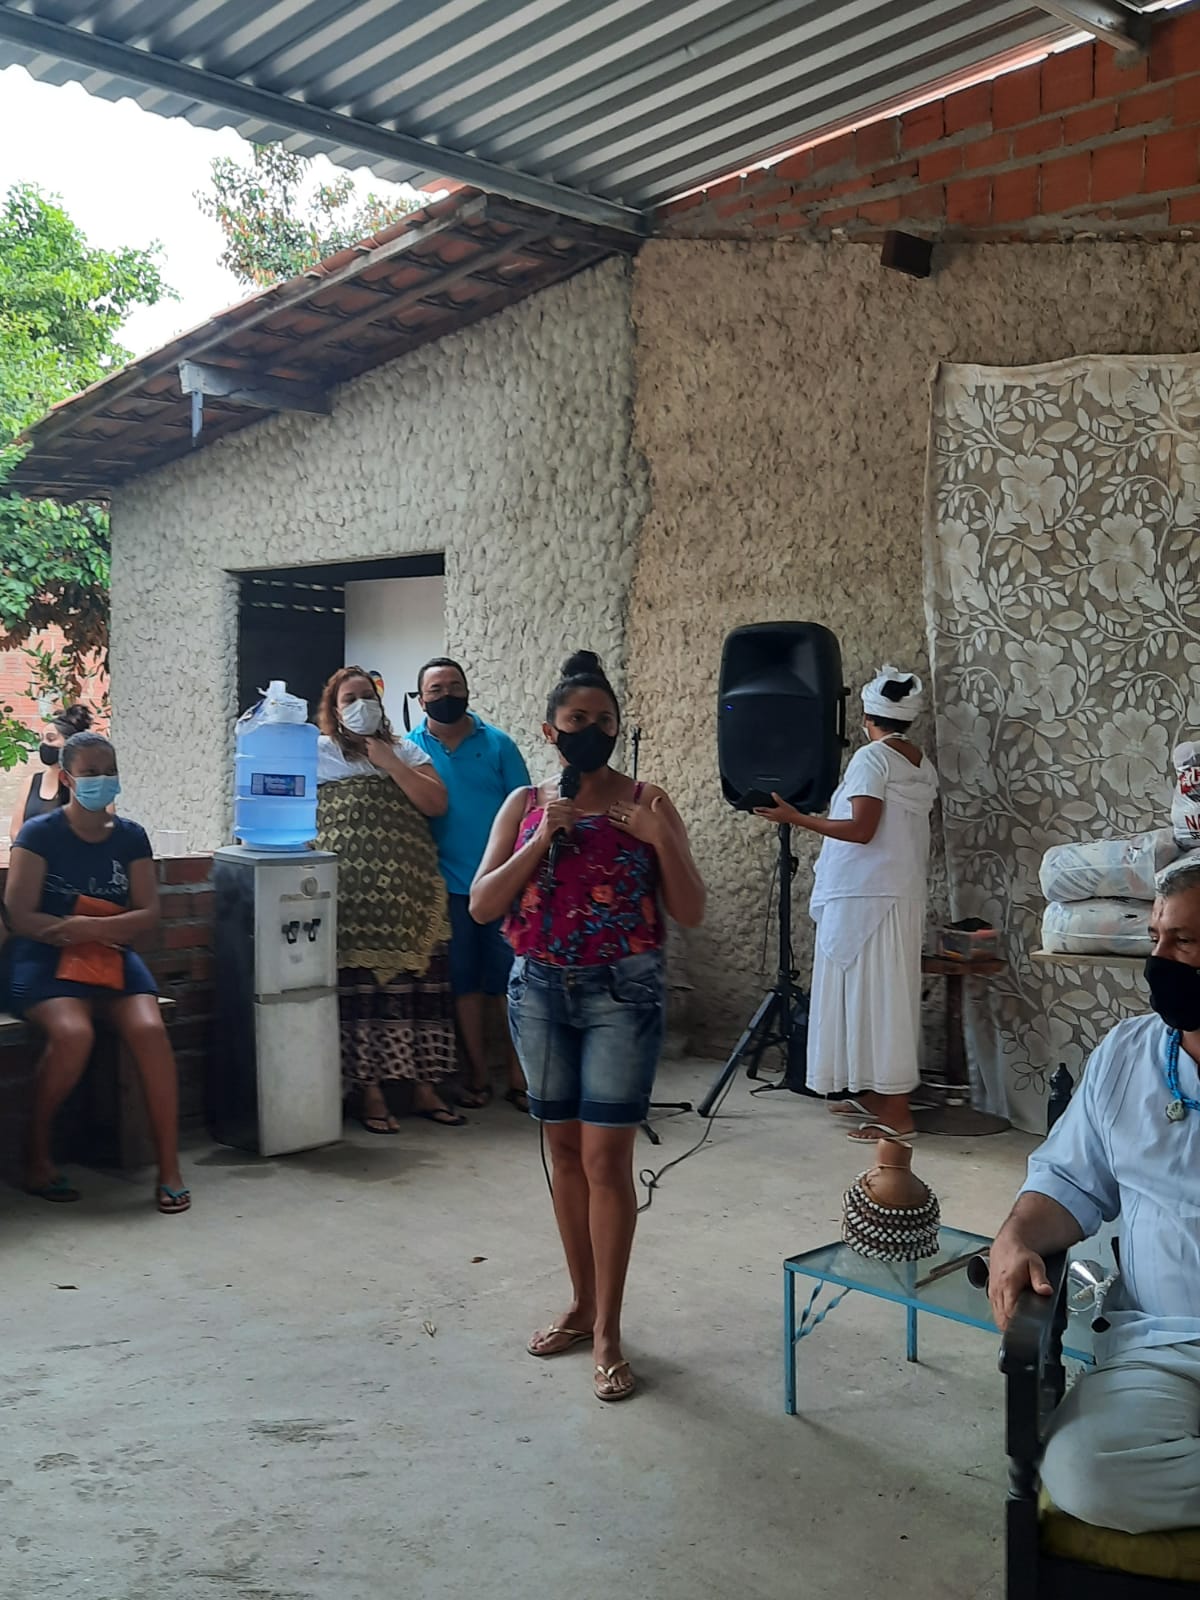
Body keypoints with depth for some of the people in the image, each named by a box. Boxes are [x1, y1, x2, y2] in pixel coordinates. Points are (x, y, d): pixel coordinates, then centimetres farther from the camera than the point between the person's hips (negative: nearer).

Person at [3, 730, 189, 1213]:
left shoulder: (131, 837, 8)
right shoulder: (39, 834, -2)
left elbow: (148, 914, 1)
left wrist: (91, 927, -17)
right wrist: (104, 927, -12)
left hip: (114, 957, 3)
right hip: (43, 958, -3)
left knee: (149, 1029, -26)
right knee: (73, 1032, -32)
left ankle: (169, 1167, -20)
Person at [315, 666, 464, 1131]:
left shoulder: (405, 749, 16)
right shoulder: (320, 751, 10)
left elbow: (436, 803, 4)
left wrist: (390, 762, -2)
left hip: (411, 891, 3)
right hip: (353, 893, -3)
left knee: (418, 981, 1)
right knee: (361, 984, -5)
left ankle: (425, 1088, 10)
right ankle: (369, 1091, 3)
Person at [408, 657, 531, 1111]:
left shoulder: (497, 744, 2)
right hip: (449, 885, 1)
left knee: (516, 978, -1)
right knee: (464, 980, 8)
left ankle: (519, 1077, 10)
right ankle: (478, 1075, 20)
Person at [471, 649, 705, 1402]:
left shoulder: (646, 805, -2)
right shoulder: (525, 805, 5)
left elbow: (691, 912, -4)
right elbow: (481, 906, -3)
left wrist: (662, 841, -19)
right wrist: (541, 840, -14)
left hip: (622, 992, -3)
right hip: (541, 990, 3)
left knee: (606, 1154, -6)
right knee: (565, 1149, 12)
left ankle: (607, 1331, 5)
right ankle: (582, 1304, 27)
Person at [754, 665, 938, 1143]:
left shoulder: (872, 758, -12)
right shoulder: (922, 764, 13)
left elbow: (861, 830, -19)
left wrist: (797, 818, -16)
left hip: (866, 897, -9)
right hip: (902, 895, 9)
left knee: (873, 995, -6)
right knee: (883, 995, 15)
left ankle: (897, 1115, -5)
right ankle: (876, 1094, 24)